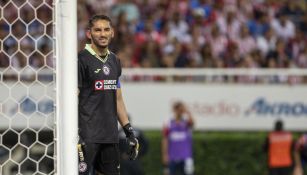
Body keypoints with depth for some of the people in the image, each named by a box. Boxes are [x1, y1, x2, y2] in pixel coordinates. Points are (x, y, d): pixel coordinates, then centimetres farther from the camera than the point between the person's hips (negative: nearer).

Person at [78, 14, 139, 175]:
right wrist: (75, 136, -19)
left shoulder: (114, 61, 15)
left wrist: (129, 131, 17)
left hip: (110, 136, 7)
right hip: (87, 136, -7)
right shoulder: (82, 60, -7)